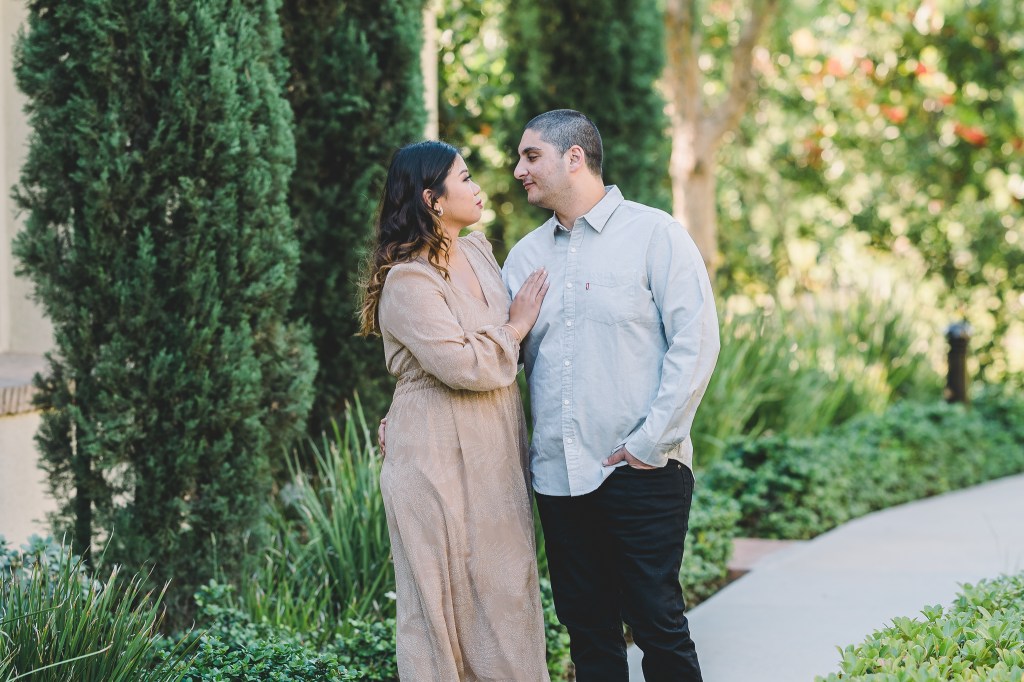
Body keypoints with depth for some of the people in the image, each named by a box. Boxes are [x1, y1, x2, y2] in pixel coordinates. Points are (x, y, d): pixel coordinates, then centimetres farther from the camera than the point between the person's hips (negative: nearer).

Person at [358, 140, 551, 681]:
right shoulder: (407, 281, -16)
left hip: (493, 458, 8)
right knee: (448, 600, -1)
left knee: (507, 591, 10)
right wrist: (515, 328, -8)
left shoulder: (478, 252, 10)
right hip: (441, 461, -8)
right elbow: (464, 365, -22)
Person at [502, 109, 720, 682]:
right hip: (559, 474, 5)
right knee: (587, 627, 9)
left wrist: (650, 442, -14)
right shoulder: (527, 255, 14)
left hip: (641, 472, -5)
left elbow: (697, 341, -9)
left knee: (657, 623, -3)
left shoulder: (653, 234, -2)